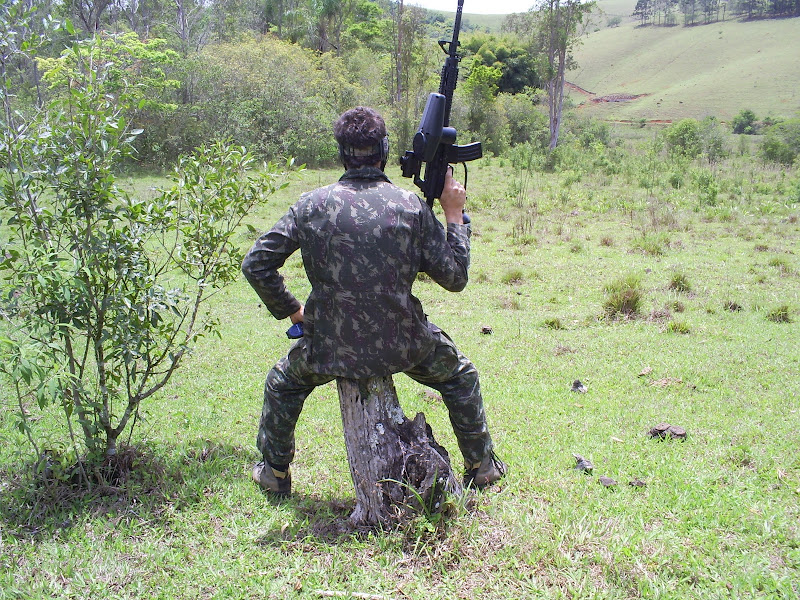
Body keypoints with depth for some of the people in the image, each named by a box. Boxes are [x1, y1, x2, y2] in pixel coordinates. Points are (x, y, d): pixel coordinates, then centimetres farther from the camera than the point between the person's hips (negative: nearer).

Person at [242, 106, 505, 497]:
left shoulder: (312, 205, -5)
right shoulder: (412, 206, -7)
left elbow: (256, 264, -3)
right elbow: (455, 278, -3)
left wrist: (290, 311, 11)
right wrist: (454, 215, 7)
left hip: (331, 348, 0)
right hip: (401, 345, 0)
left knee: (283, 384, 33)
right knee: (460, 376, 31)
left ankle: (274, 473, 41)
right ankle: (482, 467, 40)